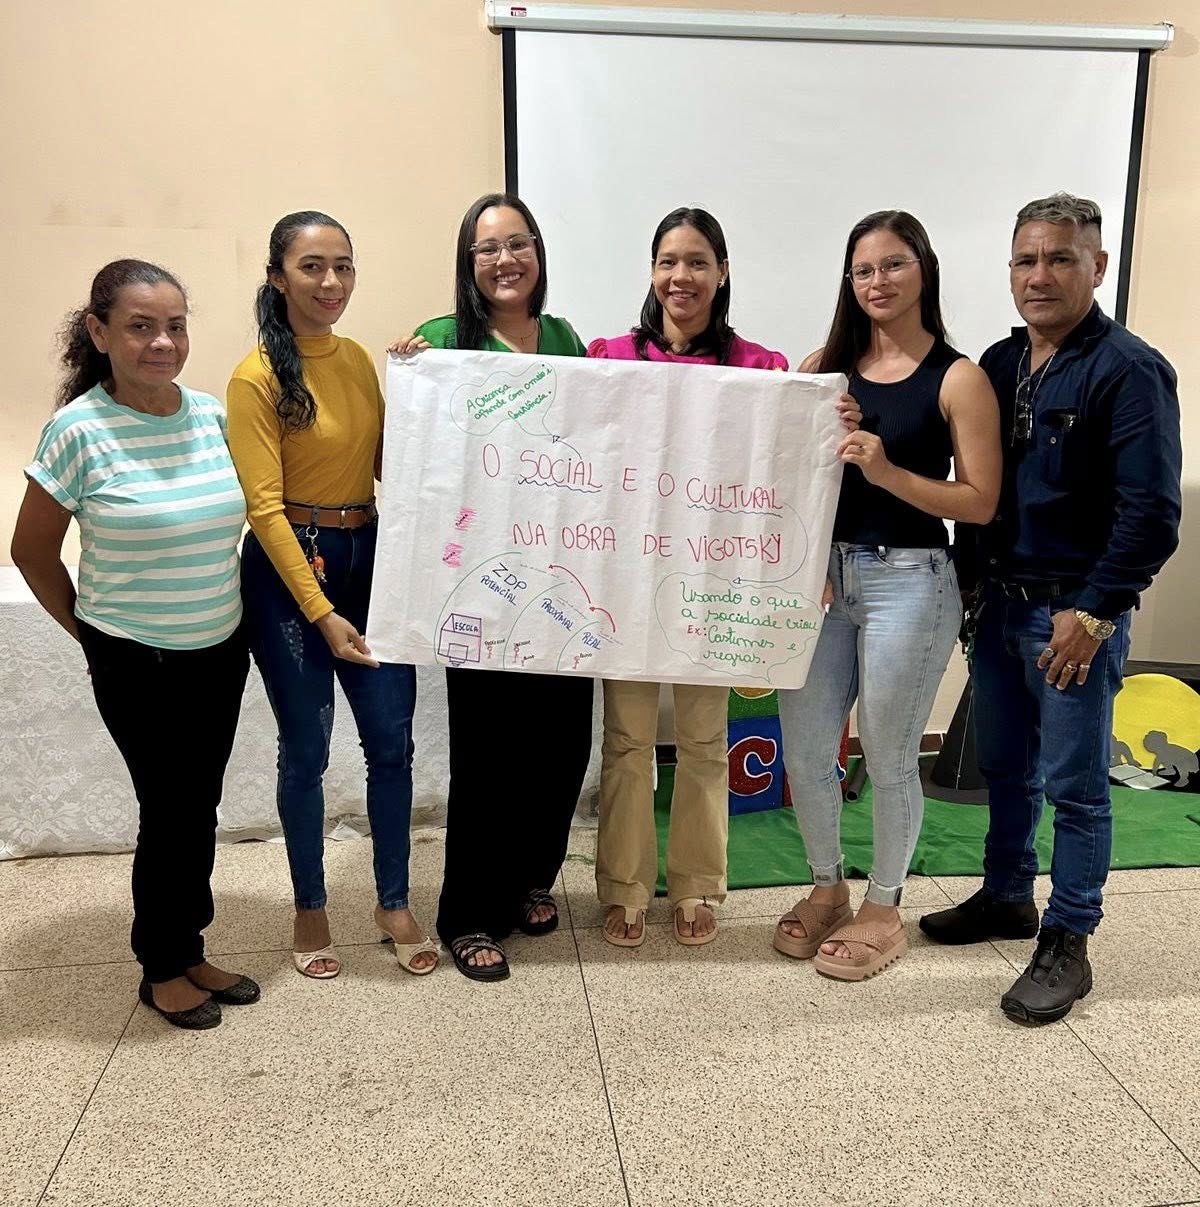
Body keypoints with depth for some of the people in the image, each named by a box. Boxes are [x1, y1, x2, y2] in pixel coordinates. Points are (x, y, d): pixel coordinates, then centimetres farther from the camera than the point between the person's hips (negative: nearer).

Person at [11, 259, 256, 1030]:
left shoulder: (214, 416, -2)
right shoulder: (80, 430, -15)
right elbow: (32, 551, -3)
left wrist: (223, 605, 10)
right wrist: (91, 635, 2)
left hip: (220, 650, 5)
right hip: (137, 663, -4)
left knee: (200, 808, 14)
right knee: (172, 810, 5)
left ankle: (189, 951, 34)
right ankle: (163, 968, 27)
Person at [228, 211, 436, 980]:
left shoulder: (360, 360, 8)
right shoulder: (258, 377, -10)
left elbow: (386, 464, 9)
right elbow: (265, 504, -14)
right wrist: (321, 612, -16)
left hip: (368, 558, 5)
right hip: (288, 569, -5)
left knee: (392, 739, 6)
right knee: (306, 748, 5)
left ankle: (395, 903, 24)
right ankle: (311, 909, 25)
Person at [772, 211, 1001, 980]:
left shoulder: (958, 378, -4)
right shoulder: (825, 367, 8)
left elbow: (981, 502, -9)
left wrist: (885, 471, -20)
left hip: (910, 582, -4)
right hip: (826, 574, 5)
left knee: (889, 759, 6)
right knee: (803, 747, 8)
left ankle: (883, 910, 28)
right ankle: (828, 888, 32)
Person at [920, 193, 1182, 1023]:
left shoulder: (1128, 371, -13)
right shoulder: (1000, 363, 9)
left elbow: (1152, 514, -16)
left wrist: (1092, 612, -17)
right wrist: (975, 581, 9)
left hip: (1077, 614, -7)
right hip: (1002, 603, 7)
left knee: (1074, 785, 3)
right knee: (1004, 766, 18)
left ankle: (1067, 946, 17)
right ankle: (1007, 898, 36)